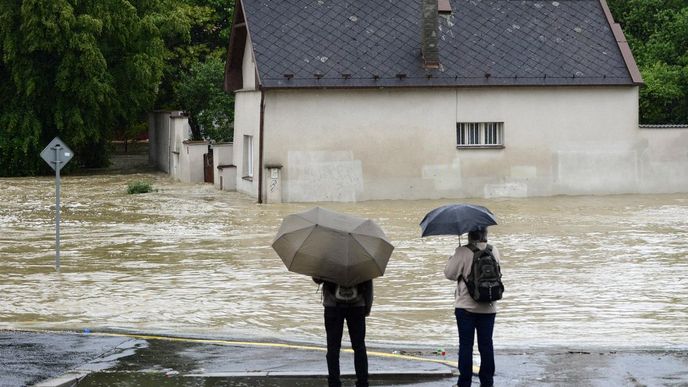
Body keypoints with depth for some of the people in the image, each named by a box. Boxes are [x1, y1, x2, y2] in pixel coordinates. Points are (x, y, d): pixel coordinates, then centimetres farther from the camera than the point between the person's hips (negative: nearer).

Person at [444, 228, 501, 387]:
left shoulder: (463, 252, -14)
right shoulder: (494, 251, -1)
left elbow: (450, 273, -10)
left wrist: (451, 259, 8)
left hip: (466, 307, -3)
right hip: (488, 308, 4)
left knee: (465, 345, 3)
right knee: (486, 344, 10)